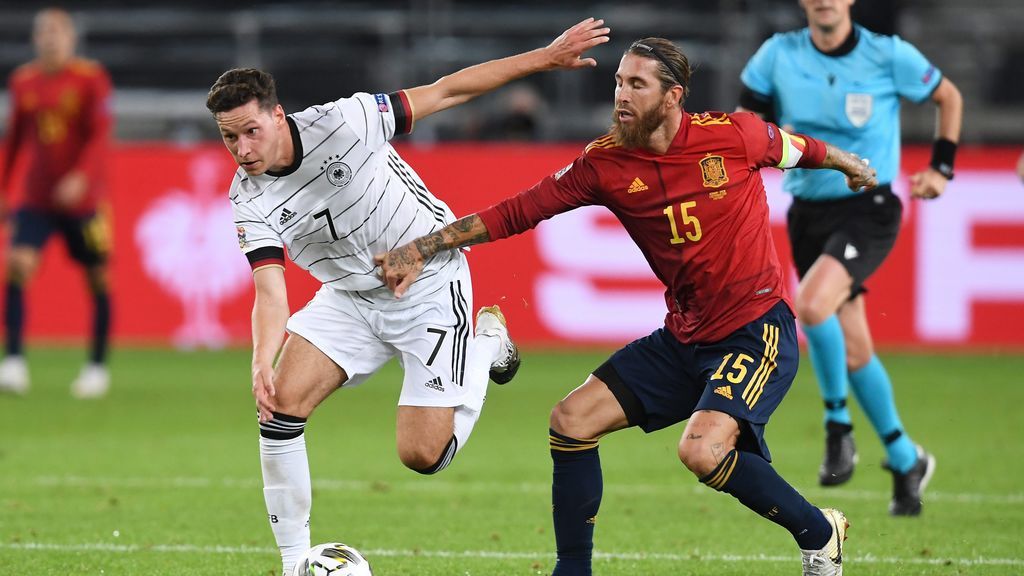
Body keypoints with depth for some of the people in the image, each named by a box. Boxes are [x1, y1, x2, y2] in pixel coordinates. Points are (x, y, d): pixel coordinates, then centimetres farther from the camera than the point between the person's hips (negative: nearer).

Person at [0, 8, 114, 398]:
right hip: (36, 198, 2)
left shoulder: (91, 79, -6)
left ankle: (97, 367, 18)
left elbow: (100, 135, -13)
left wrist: (80, 178, -27)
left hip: (83, 198, -2)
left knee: (98, 278, 3)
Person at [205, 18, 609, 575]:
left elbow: (444, 91, -16)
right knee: (281, 405, -16)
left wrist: (546, 57, -14)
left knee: (423, 456, -8)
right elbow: (270, 291, -22)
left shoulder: (340, 123, -25)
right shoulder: (249, 200, -14)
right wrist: (262, 362, -43)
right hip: (351, 296, 4)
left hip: (430, 286, -4)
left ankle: (488, 342, 19)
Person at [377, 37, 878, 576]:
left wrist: (849, 165, 29)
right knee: (571, 420, -3)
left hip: (757, 330, -6)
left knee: (702, 450, -27)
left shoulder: (735, 135, -13)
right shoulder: (605, 163, -5)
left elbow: (797, 148, 9)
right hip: (682, 339, 6)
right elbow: (515, 212, -5)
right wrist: (419, 250, -12)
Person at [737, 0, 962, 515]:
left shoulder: (888, 56, -7)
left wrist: (941, 168, 2)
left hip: (868, 210, -4)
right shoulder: (779, 55, -1)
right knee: (853, 351, 5)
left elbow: (948, 97, 9)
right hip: (808, 215, 4)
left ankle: (838, 427, -10)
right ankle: (905, 461, 23)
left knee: (812, 304, -29)